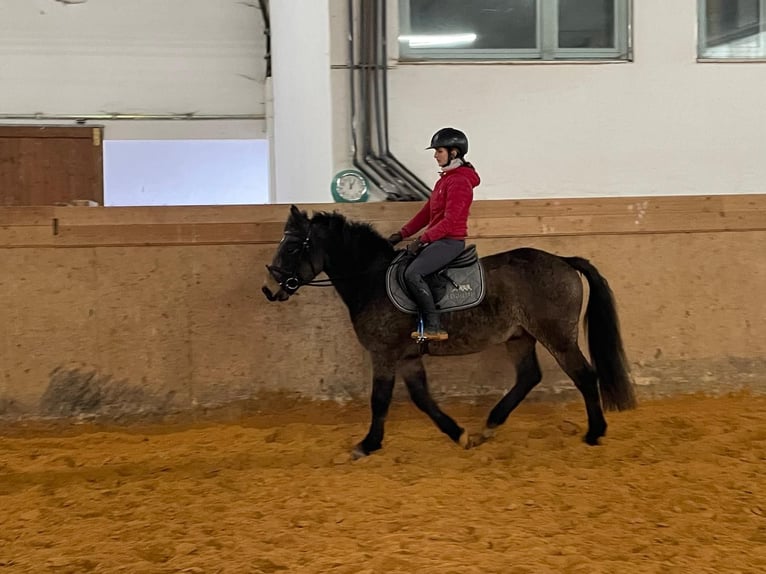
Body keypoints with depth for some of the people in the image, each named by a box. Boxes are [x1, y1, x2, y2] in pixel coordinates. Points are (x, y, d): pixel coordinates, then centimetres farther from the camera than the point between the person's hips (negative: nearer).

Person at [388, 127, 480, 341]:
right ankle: (426, 320, 11)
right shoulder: (445, 179, 17)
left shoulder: (459, 182, -16)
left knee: (413, 273, -25)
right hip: (438, 239, 11)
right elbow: (427, 212, 18)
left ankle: (434, 327, -17)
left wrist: (422, 240, -21)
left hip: (450, 241, -11)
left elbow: (450, 221, -23)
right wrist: (402, 234, 11)